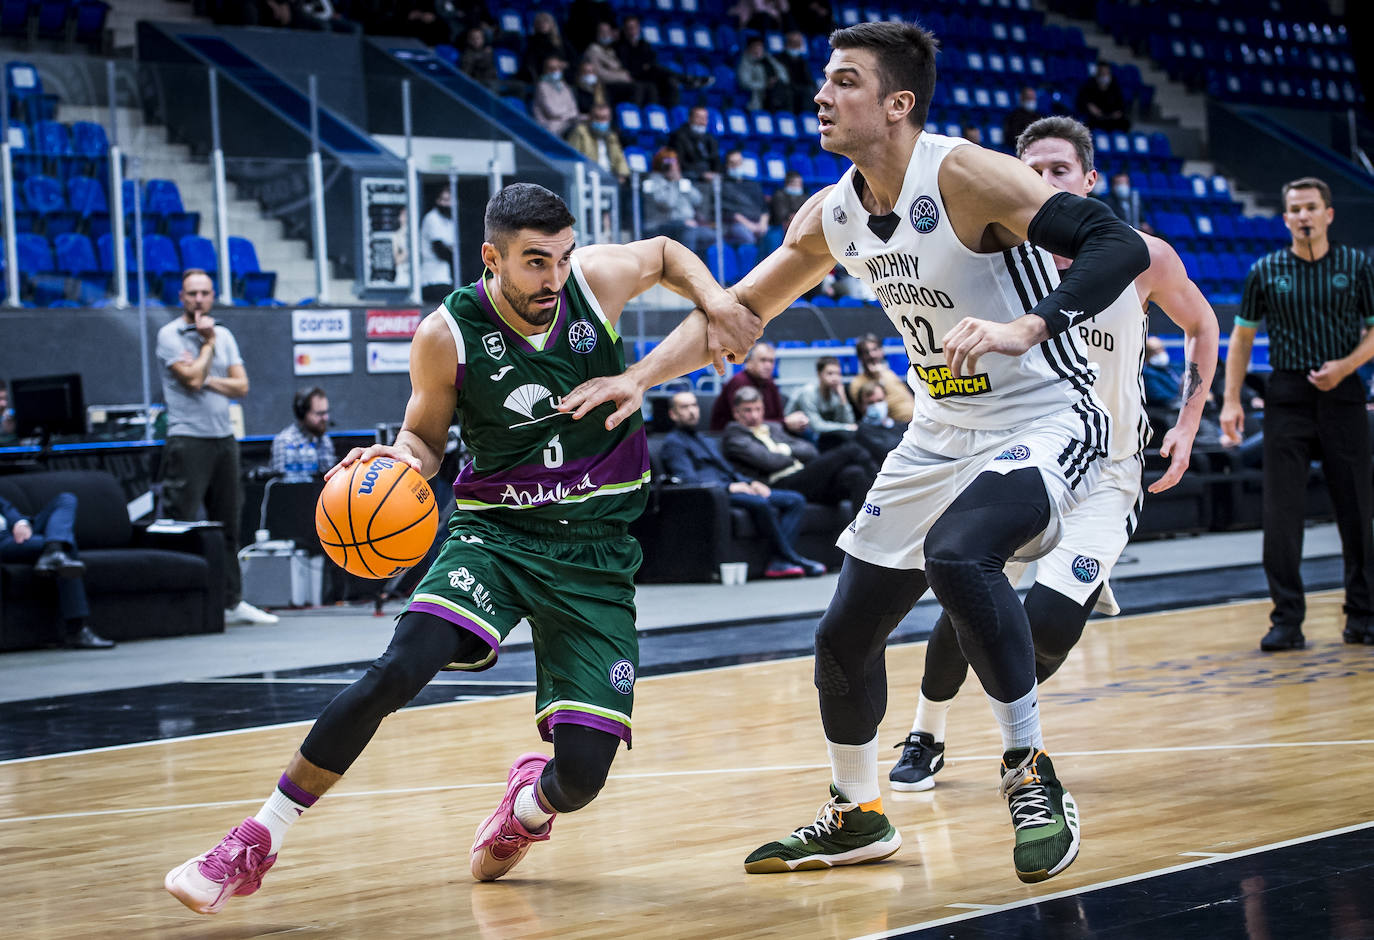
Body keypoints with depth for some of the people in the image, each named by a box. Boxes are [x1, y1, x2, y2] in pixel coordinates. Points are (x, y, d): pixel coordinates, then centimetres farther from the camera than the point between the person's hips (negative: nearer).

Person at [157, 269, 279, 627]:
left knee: (228, 524, 9)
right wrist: (208, 342, -3)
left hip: (223, 438, 6)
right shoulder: (170, 335, -3)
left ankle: (232, 601, 15)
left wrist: (208, 381, -9)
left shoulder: (224, 335, 15)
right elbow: (193, 378, -16)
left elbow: (241, 385, 7)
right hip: (187, 440, -6)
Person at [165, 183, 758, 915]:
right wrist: (401, 459, -18)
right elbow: (426, 435, 5)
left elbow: (666, 253, 16)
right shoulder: (447, 335, -12)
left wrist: (713, 299, -2)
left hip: (595, 550, 2)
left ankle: (530, 803, 33)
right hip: (496, 528, -1)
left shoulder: (598, 278, -8)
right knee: (398, 669, -29)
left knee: (583, 771, -9)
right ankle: (256, 845, -16)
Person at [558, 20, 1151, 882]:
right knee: (847, 635, 10)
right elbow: (741, 308, 15)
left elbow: (1119, 246, -29)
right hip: (943, 433, 8)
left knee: (956, 554, -36)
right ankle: (858, 817, 34)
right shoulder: (834, 215, 1)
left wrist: (1025, 328, -43)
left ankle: (1032, 778, -20)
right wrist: (640, 378, 5)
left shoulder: (965, 176, -22)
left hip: (1045, 421, -8)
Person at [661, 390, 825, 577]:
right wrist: (729, 486, -18)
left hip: (733, 490, 9)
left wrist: (750, 483, 6)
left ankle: (779, 562, -26)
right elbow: (687, 479, -11)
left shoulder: (708, 442, 32)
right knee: (760, 503, -36)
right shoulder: (673, 442, 3)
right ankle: (792, 557, -25)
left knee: (796, 500, -9)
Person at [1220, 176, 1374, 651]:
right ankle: (1287, 621, -1)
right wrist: (1231, 401, 2)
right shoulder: (1265, 272, 5)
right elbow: (1242, 336, 10)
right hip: (1287, 395, 0)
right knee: (1281, 510, -5)